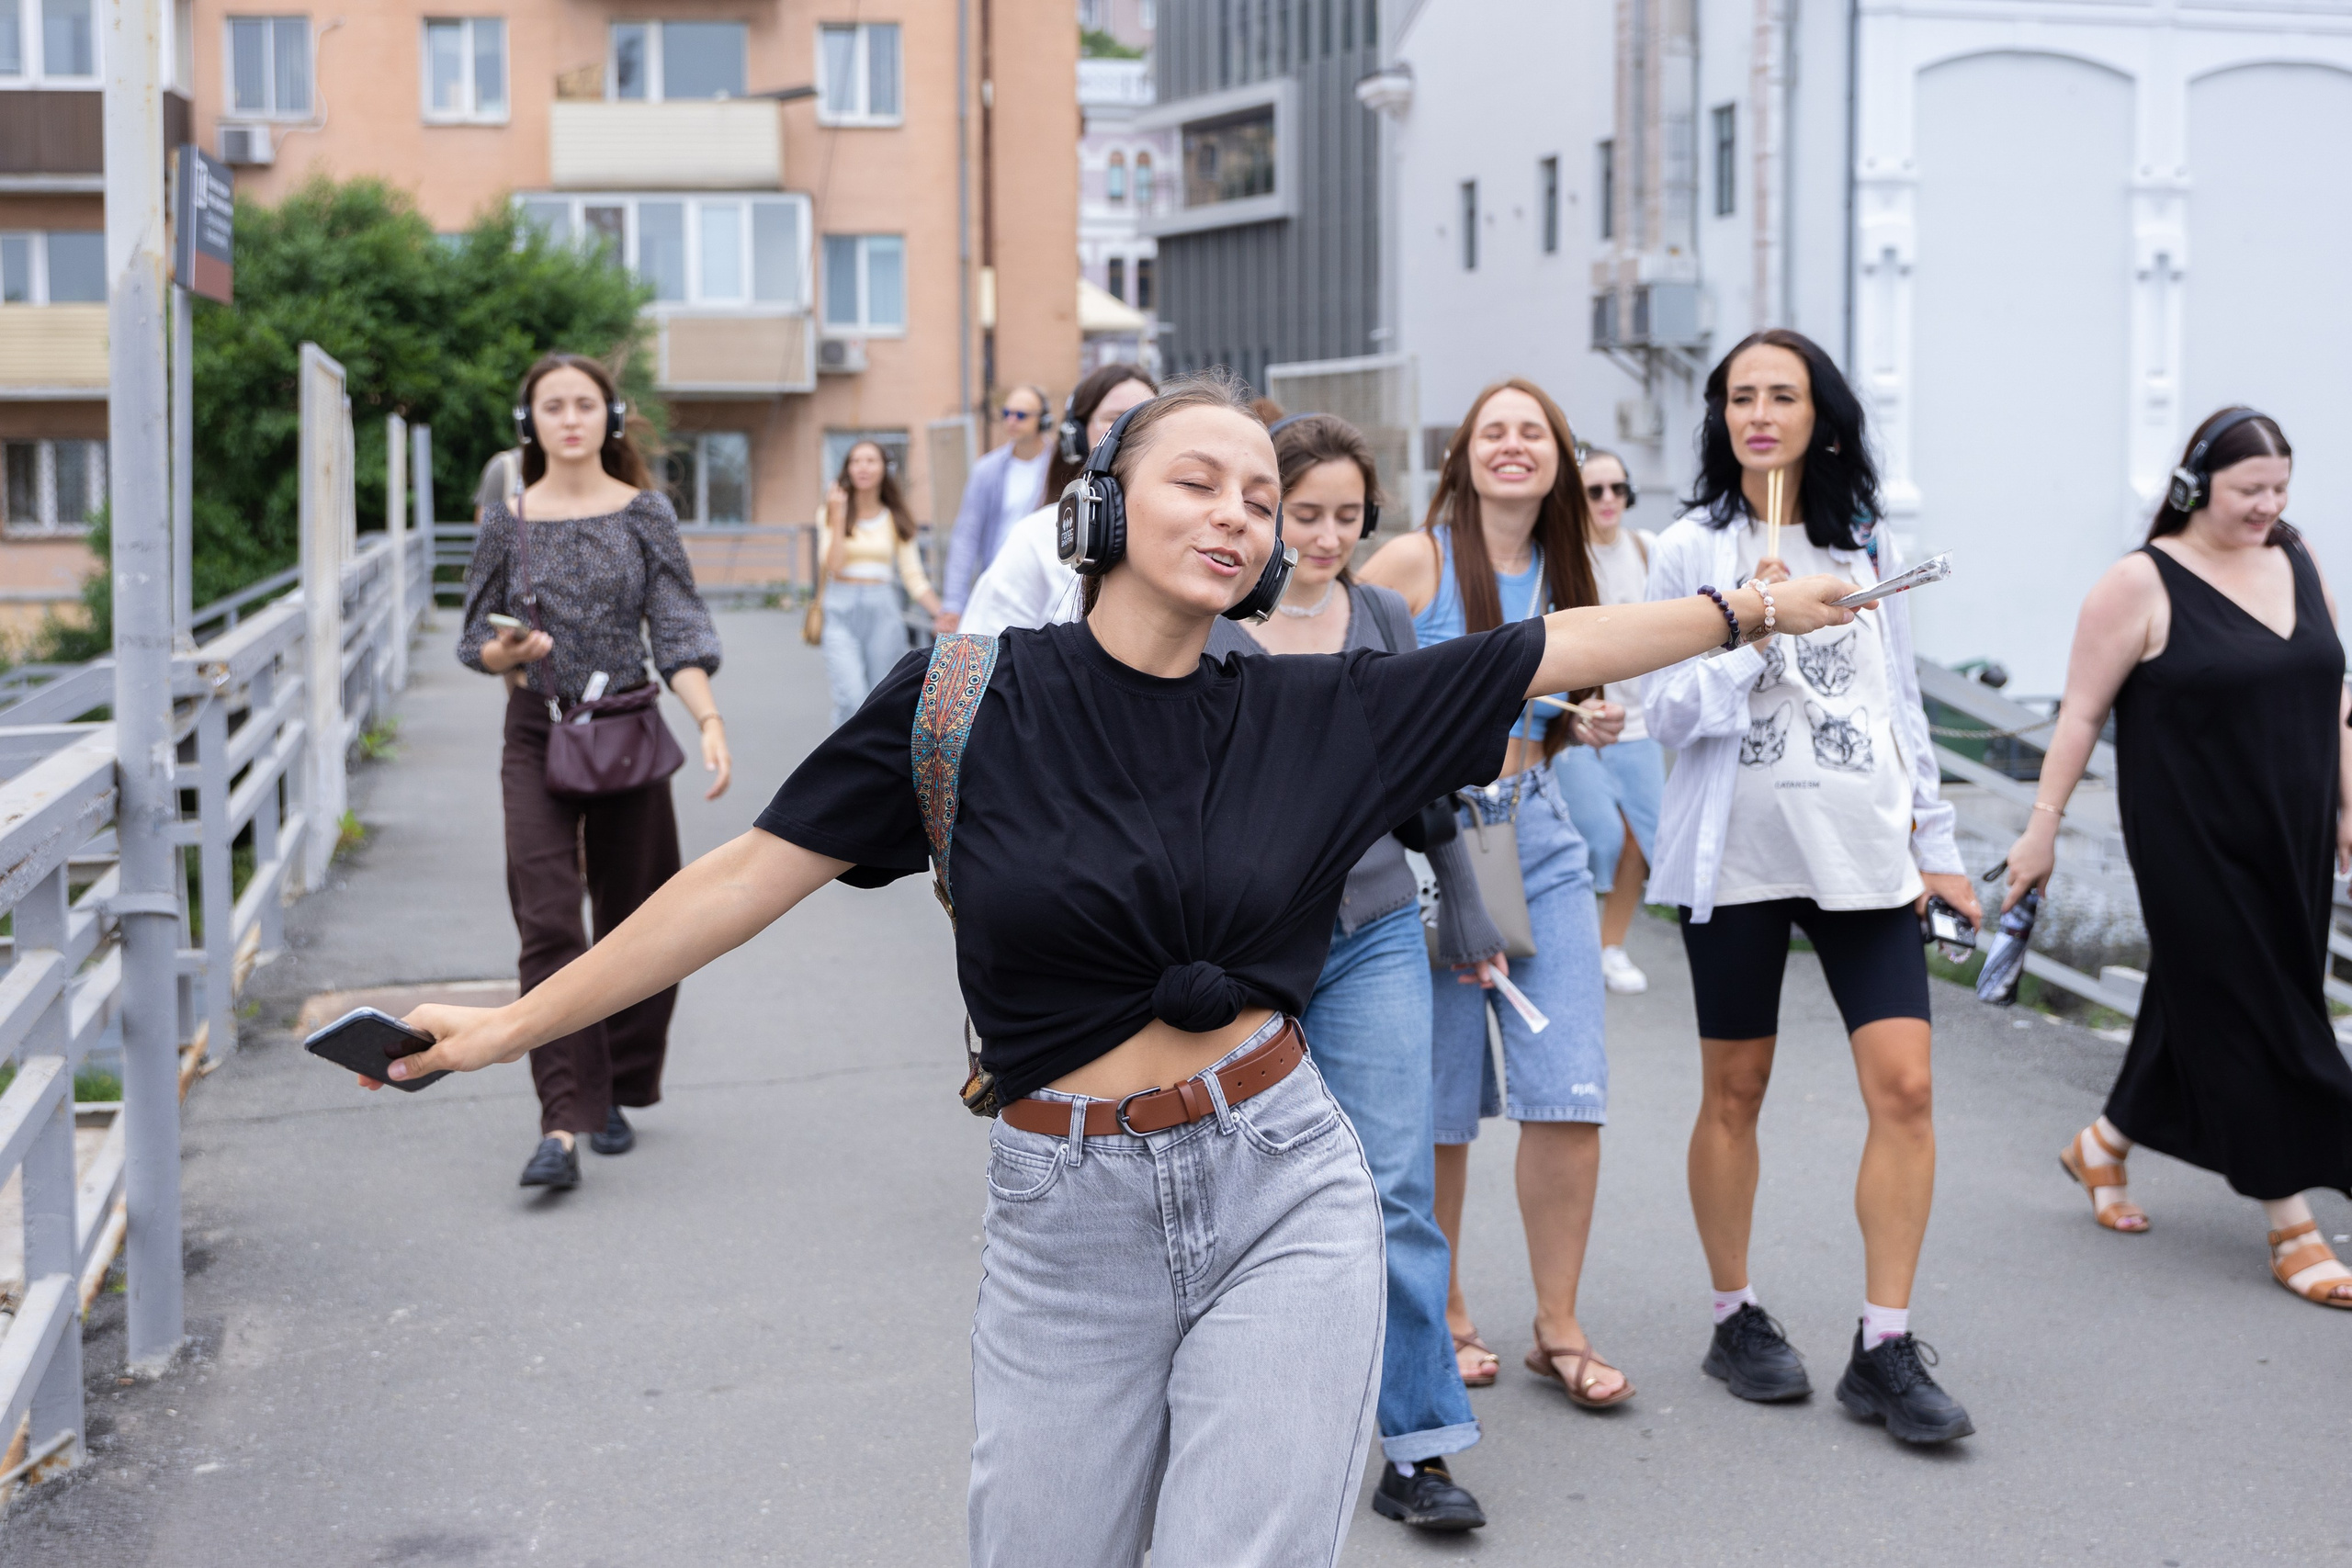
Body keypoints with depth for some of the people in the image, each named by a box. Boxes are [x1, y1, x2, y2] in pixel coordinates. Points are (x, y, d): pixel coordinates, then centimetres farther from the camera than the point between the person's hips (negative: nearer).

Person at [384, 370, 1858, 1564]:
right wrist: (517, 1022, -3)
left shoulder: (1317, 715, 1)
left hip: (1282, 1197, 1)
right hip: (1069, 1221, 0)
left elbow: (1557, 648, 8)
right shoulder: (972, 694, -5)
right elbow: (752, 874, -3)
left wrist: (1751, 606, 9)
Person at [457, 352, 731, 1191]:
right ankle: (563, 1126, -15)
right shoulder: (507, 520, 3)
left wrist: (711, 722, -19)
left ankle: (616, 1093, 27)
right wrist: (506, 652, -14)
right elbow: (475, 637, 9)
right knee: (548, 927, -11)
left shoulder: (644, 513, 1)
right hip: (538, 740, 0)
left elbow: (678, 631, -4)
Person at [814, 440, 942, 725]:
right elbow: (833, 566, -7)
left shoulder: (896, 521, 10)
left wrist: (942, 614, -7)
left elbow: (914, 578, 7)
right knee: (851, 699, -19)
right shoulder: (832, 514, 7)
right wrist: (838, 518, -9)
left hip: (883, 609, 2)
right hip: (842, 610, -2)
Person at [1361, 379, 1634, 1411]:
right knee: (1437, 1102, 4)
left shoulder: (1562, 578, 11)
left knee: (1568, 1091, -3)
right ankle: (1443, 1312, 23)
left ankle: (1558, 1326, 10)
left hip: (1538, 841, 5)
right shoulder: (1413, 561, -7)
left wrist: (1591, 726, 5)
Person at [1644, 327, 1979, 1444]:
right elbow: (1664, 711, -4)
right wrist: (1745, 629, -18)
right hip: (1739, 850, -2)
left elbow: (1902, 706, 14)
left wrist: (1935, 843, 12)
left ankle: (1884, 1349, 1)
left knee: (1904, 1088, -7)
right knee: (1733, 1092, 7)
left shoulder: (1868, 549, 10)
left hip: (1863, 850, 2)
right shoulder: (1691, 551, 0)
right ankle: (1736, 1319, 24)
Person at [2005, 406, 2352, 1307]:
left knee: (2203, 1002, 14)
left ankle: (2105, 1144, 34)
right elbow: (2081, 714, -8)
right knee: (2245, 1015, -3)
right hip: (2193, 848, -6)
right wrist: (2043, 826, -9)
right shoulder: (2141, 585, -10)